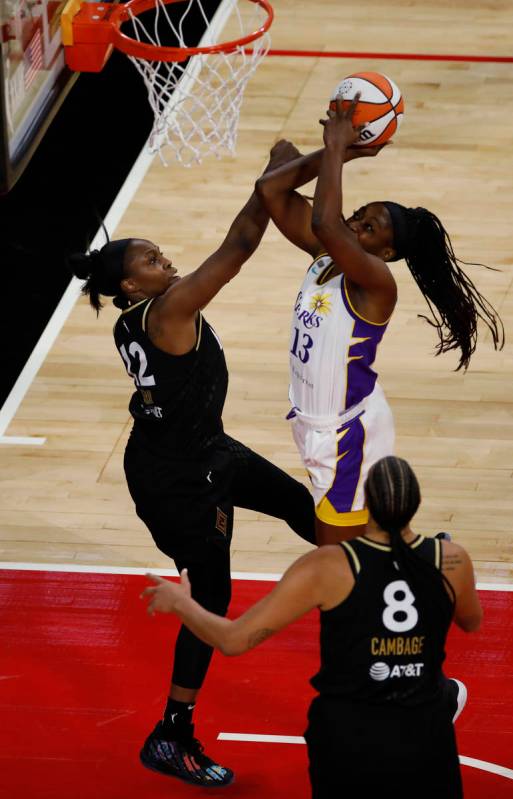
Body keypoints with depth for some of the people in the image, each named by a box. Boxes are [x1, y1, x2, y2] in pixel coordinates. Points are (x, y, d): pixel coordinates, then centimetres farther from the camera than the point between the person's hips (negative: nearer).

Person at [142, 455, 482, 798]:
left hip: (348, 737, -1)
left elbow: (233, 640, -12)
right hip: (425, 734, 1)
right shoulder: (452, 561, -9)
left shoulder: (328, 567, -16)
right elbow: (472, 623, 15)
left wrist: (180, 602, 7)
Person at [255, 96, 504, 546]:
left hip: (348, 433, -8)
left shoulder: (375, 282, -24)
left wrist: (335, 149, -34)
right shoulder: (324, 255, -2)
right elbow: (271, 190, -7)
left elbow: (324, 223, -41)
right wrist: (334, 150, -13)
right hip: (318, 424, 8)